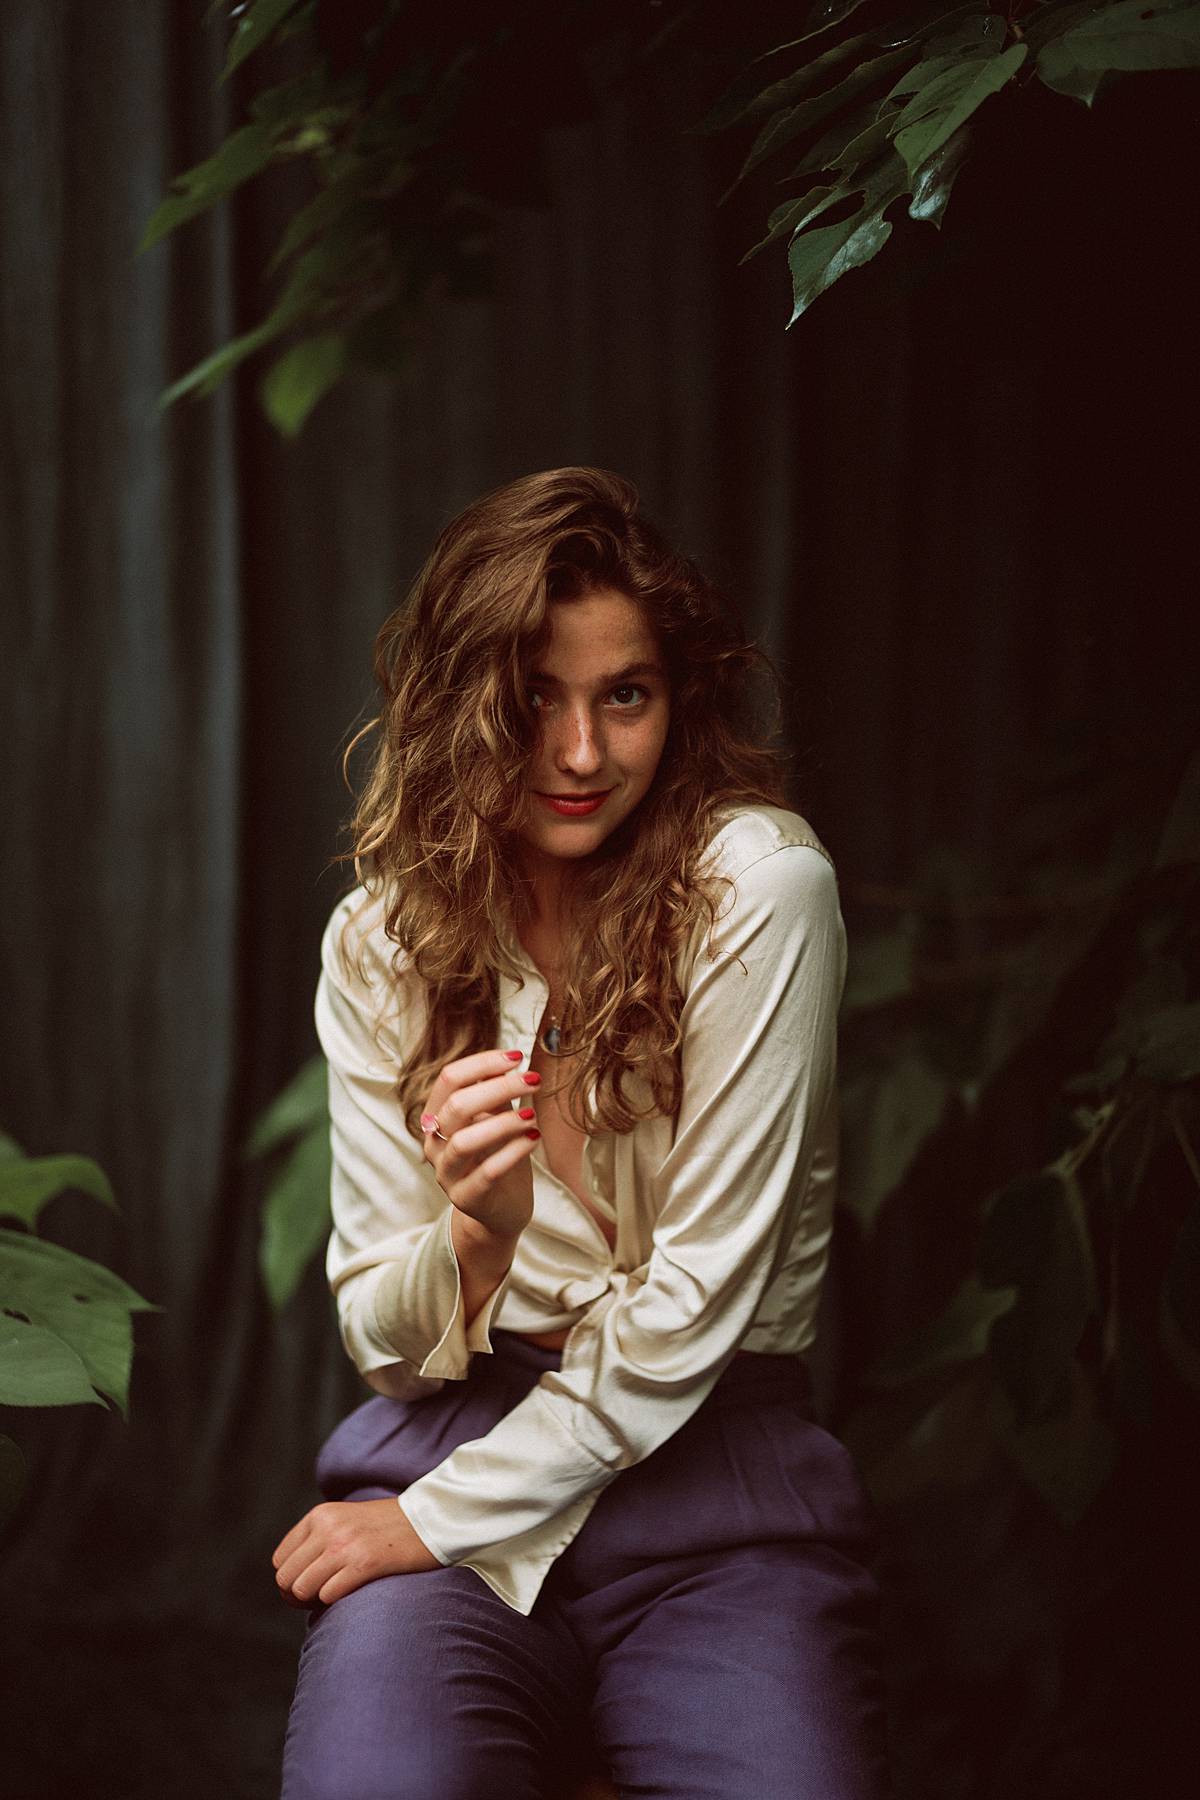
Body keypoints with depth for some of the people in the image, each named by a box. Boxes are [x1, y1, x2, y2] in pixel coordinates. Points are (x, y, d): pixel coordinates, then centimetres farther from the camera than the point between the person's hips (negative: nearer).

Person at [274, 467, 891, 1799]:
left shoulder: (760, 885, -9)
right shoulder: (379, 941, 3)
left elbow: (694, 1306, -9)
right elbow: (383, 1341, 4)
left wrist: (441, 1521, -8)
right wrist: (476, 1231, -19)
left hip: (716, 1496, -1)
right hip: (452, 1438, 1)